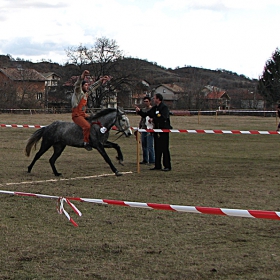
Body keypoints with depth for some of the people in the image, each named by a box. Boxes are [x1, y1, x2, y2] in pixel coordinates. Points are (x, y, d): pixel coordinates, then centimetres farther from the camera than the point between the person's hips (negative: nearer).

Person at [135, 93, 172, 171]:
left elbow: (163, 118, -22)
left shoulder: (164, 108, -9)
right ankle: (157, 165, 16)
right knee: (157, 149, 10)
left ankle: (167, 166, -3)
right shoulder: (154, 108, 14)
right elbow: (146, 115, 20)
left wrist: (153, 119, -18)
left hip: (164, 130, -8)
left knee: (164, 149, -7)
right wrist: (139, 111, 5)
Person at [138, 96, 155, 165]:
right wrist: (139, 128, 20)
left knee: (150, 146, -9)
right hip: (143, 129, 8)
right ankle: (145, 160, 16)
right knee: (144, 146, 9)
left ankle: (152, 160, -5)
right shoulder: (143, 110, 18)